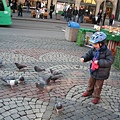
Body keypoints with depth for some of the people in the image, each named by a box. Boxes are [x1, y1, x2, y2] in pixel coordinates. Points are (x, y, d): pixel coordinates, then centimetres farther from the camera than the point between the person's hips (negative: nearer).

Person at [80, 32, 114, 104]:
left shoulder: (107, 52, -24)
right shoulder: (94, 49, -5)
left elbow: (110, 61, -27)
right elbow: (89, 54, 8)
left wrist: (99, 62, -32)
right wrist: (84, 58, -11)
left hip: (101, 73, -6)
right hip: (93, 71, 6)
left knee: (98, 86, 10)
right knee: (91, 82, 25)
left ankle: (96, 97, 28)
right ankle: (89, 91, 48)